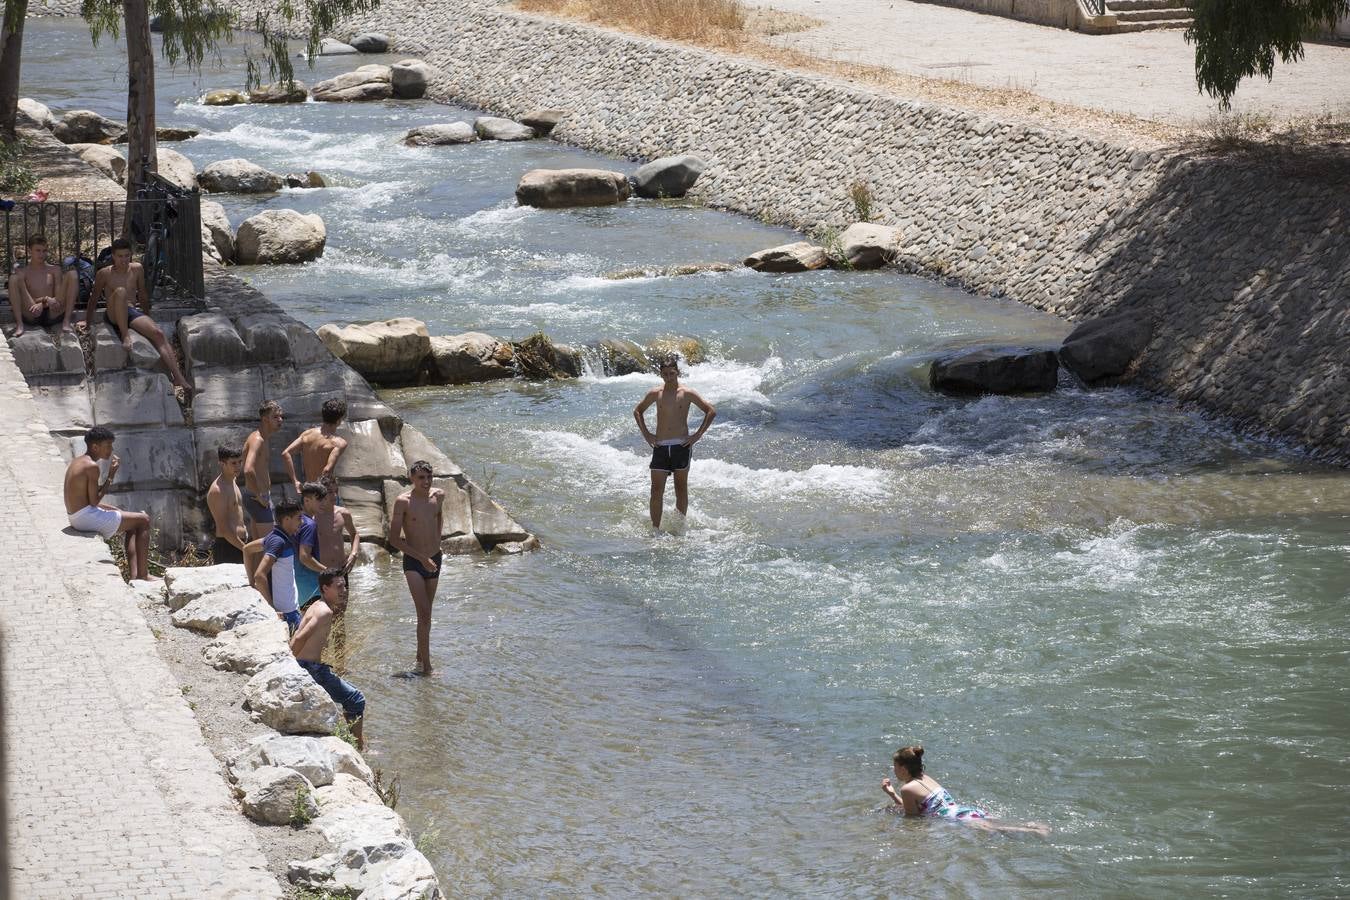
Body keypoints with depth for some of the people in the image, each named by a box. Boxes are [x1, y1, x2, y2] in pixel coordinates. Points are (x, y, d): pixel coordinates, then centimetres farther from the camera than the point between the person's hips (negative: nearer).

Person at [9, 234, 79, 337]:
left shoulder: (55, 270, 15)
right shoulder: (23, 273, 10)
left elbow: (59, 300, 6)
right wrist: (44, 301, -18)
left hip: (53, 314, 1)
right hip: (32, 315, -1)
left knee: (72, 274, -9)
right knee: (14, 278, -18)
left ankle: (66, 322, -18)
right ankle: (19, 324, -23)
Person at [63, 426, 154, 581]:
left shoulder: (75, 462, 13)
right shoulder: (92, 466, -17)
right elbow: (94, 501, -17)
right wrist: (110, 476, -10)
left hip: (75, 516, 10)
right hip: (86, 517, -10)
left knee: (132, 526, 23)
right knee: (143, 521, -2)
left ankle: (135, 575, 15)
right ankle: (142, 575, 0)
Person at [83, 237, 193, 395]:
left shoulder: (137, 269, 16)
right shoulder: (104, 274, 8)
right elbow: (93, 300, 14)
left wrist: (148, 316, 35)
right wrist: (88, 322, 12)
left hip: (133, 314, 3)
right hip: (114, 315, -3)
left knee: (158, 334, -27)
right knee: (120, 291, -35)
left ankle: (179, 378, -40)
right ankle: (125, 336, -32)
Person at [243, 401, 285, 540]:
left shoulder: (264, 440, 14)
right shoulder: (257, 440, -18)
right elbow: (248, 470, -34)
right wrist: (259, 496, -24)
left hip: (261, 497, 10)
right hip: (258, 500, -10)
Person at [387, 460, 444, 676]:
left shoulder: (438, 496, 1)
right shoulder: (403, 502, -15)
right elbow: (394, 539, -14)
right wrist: (422, 558, -17)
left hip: (434, 560, 5)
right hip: (414, 562, -5)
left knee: (425, 612, 15)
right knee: (424, 613, -14)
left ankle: (420, 656, 29)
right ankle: (426, 665, -13)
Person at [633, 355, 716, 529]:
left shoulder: (687, 394, -2)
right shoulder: (655, 394, 4)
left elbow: (711, 412, 1)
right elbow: (637, 411, 19)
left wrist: (697, 435, -4)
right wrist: (646, 434, 9)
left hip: (681, 445, -1)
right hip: (660, 446, 1)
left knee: (681, 488, 6)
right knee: (657, 489, -4)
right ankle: (655, 528, -2)